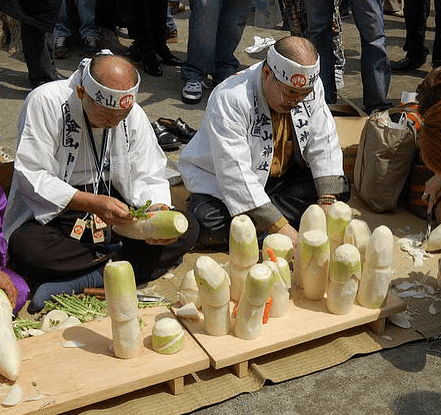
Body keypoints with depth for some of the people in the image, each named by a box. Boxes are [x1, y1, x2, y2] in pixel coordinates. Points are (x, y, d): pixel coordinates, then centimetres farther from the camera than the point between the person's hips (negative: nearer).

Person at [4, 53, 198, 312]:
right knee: (27, 250, -37)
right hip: (52, 216, -3)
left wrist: (159, 210, -23)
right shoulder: (46, 102, -15)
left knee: (187, 230, -16)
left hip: (116, 212, 4)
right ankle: (119, 262, -16)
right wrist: (93, 203, -29)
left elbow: (148, 177, 1)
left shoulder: (134, 114, -1)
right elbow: (30, 176, -19)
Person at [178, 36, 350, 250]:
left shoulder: (310, 86, -13)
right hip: (220, 183, -6)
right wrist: (280, 227, -37)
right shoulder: (229, 99, -32)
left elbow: (324, 144, -8)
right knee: (210, 226, -33)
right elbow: (235, 174, -34)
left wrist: (327, 203, -21)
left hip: (280, 175, 6)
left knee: (339, 188, -13)